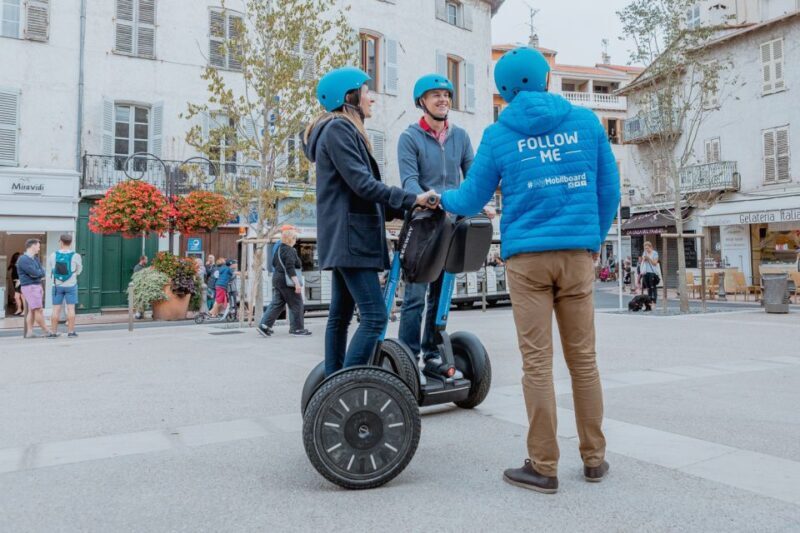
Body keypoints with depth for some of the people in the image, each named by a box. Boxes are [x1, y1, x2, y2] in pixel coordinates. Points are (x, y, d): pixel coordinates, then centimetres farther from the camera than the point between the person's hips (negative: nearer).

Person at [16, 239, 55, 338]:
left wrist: (38, 273, -14)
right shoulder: (23, 259, -13)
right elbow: (35, 273, -19)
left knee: (32, 310, 10)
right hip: (29, 287, -9)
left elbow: (42, 272, 6)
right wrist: (40, 272, 0)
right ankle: (47, 332, -4)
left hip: (37, 286, 9)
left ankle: (30, 332, 13)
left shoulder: (35, 258, 14)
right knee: (38, 310, -7)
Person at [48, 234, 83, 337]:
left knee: (56, 309, 7)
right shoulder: (76, 256, -9)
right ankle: (71, 331, 3)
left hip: (57, 285, 2)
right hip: (71, 285, -2)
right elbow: (78, 271, 3)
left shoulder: (53, 255, -4)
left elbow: (49, 269, 7)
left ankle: (53, 331, 11)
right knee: (71, 308, 2)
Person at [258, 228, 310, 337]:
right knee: (296, 304, 1)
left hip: (277, 278, 9)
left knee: (277, 303, 12)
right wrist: (297, 283, -27)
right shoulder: (290, 251, -16)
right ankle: (297, 328, 7)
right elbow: (290, 268, -25)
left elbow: (274, 263, 22)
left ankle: (264, 325, 5)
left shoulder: (279, 249, 12)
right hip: (287, 281, -9)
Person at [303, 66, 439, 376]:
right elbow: (362, 184, -18)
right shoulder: (339, 129, -8)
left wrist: (403, 209, 14)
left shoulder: (343, 130, 23)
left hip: (344, 239, 11)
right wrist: (413, 199, -16)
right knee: (375, 316, -14)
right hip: (349, 237, -11)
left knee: (340, 315, 11)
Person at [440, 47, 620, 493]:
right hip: (578, 254, 2)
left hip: (527, 256, -2)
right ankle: (595, 459, 20)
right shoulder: (586, 121, 8)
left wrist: (440, 198, 29)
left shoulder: (498, 135, 3)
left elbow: (472, 200, 9)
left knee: (538, 362, 1)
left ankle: (544, 467, 7)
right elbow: (609, 190, 9)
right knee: (583, 357, 9)